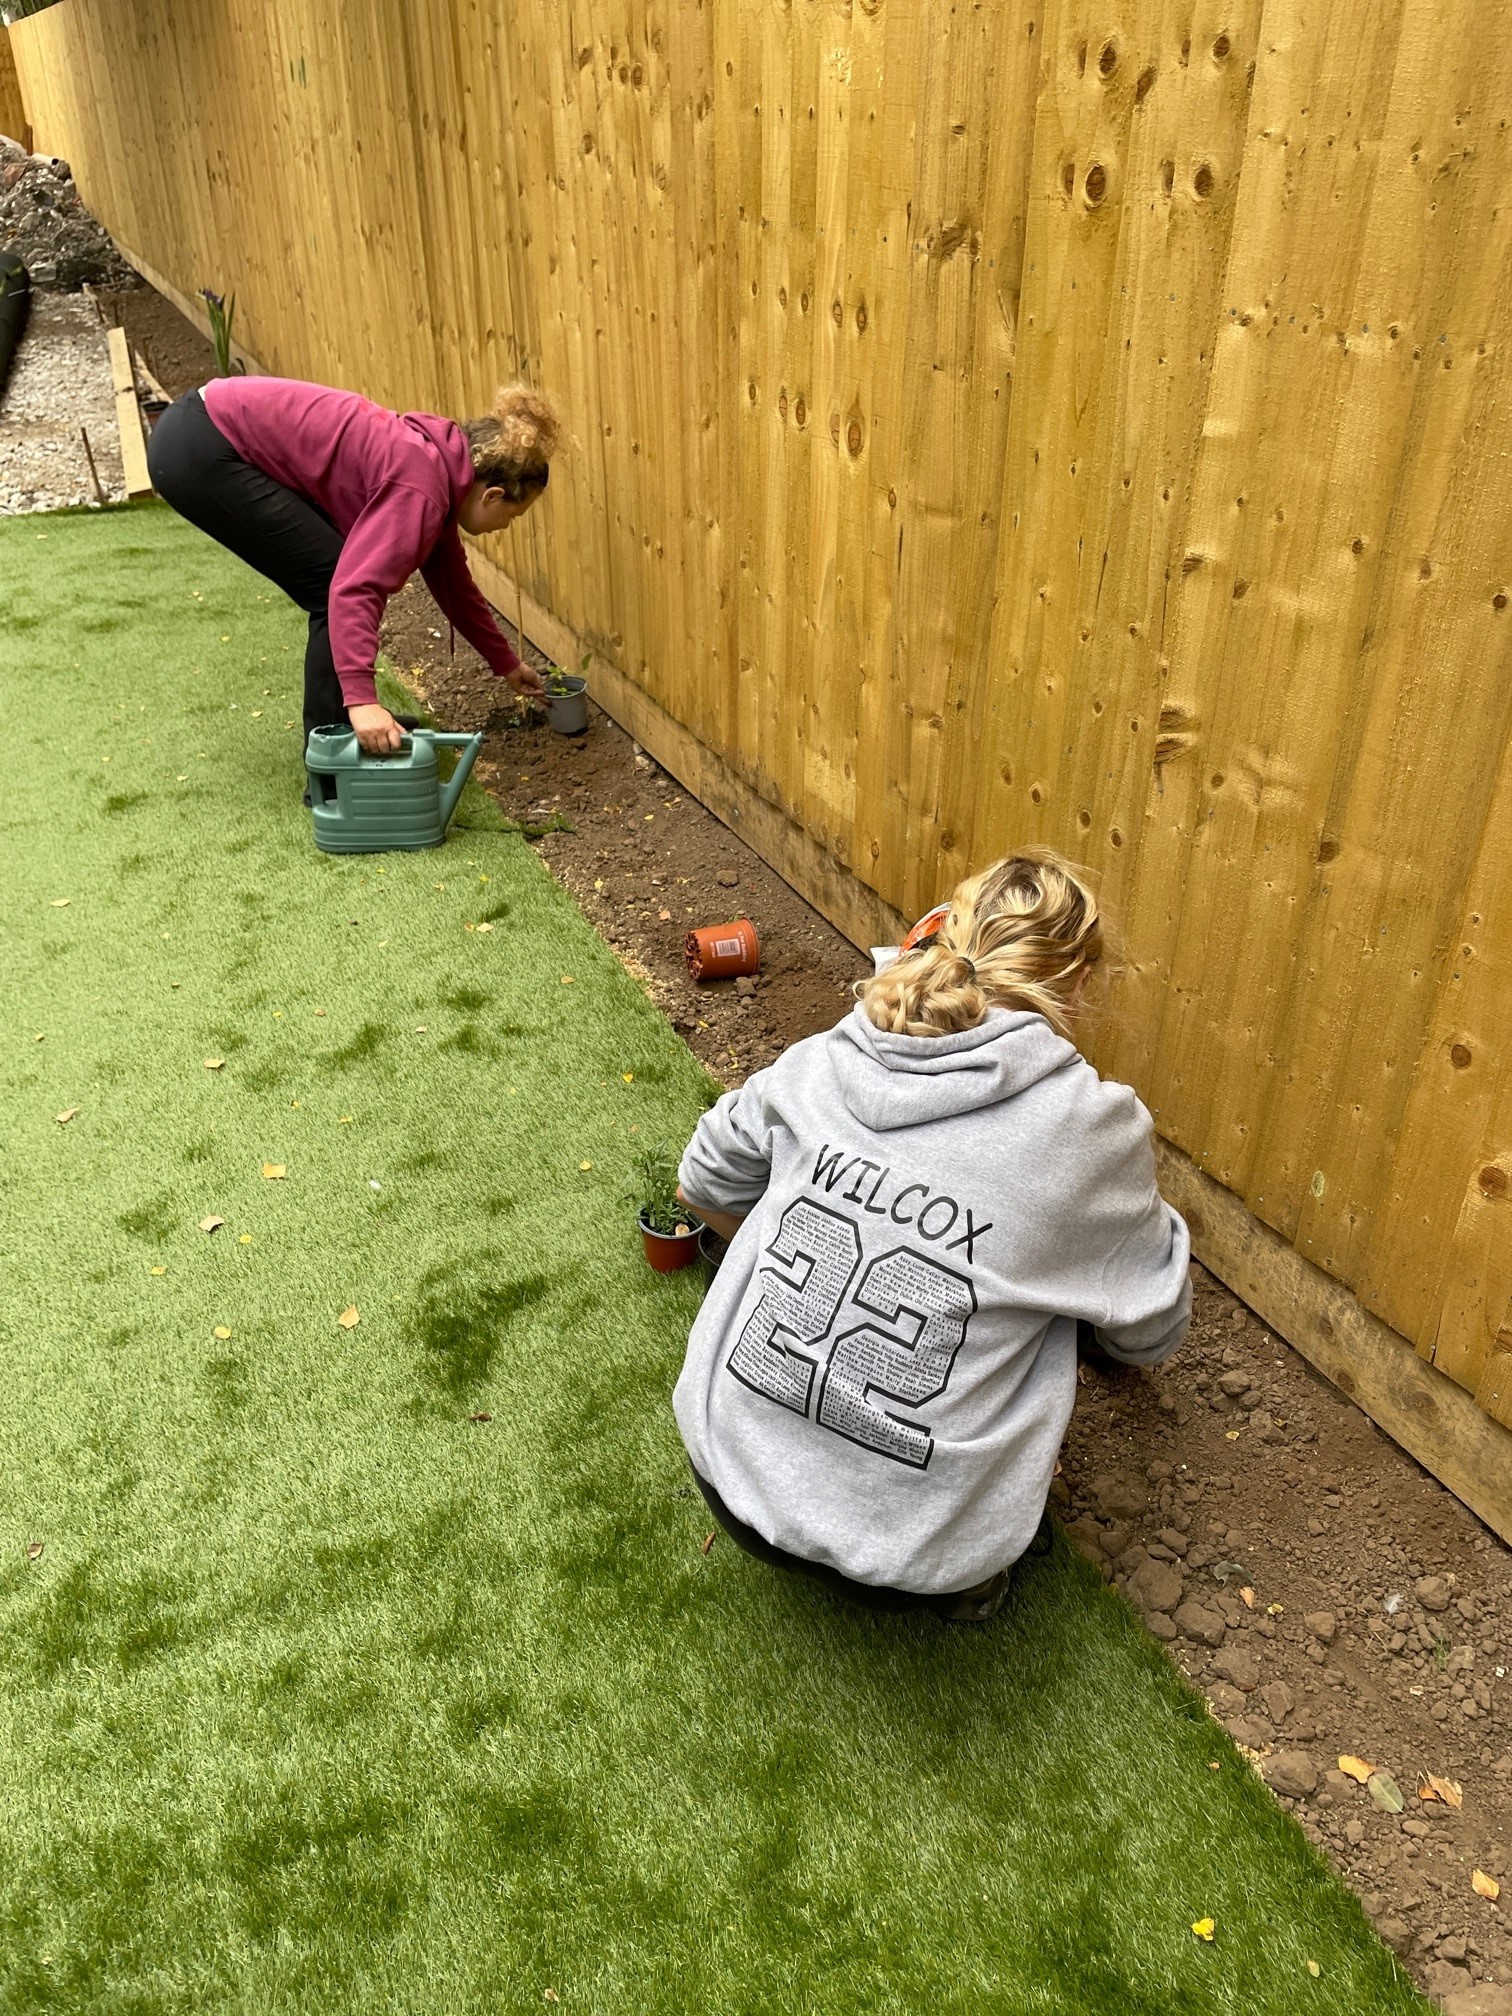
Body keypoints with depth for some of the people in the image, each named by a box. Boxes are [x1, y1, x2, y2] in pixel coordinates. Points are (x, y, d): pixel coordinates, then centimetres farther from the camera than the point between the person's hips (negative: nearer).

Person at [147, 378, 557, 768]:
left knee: (340, 574, 13)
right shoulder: (420, 488, -17)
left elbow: (452, 581, 23)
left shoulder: (436, 463, 11)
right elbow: (354, 589, -29)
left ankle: (340, 723, 27)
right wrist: (362, 699, -38)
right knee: (334, 582, -8)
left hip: (216, 428, 9)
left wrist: (506, 665, 31)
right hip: (198, 450, -9)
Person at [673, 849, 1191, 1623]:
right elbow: (1154, 1333, 5)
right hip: (904, 1566, -3)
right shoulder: (1092, 1126, -12)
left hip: (732, 1474, 3)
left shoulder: (823, 1060, -3)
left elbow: (709, 1186, 15)